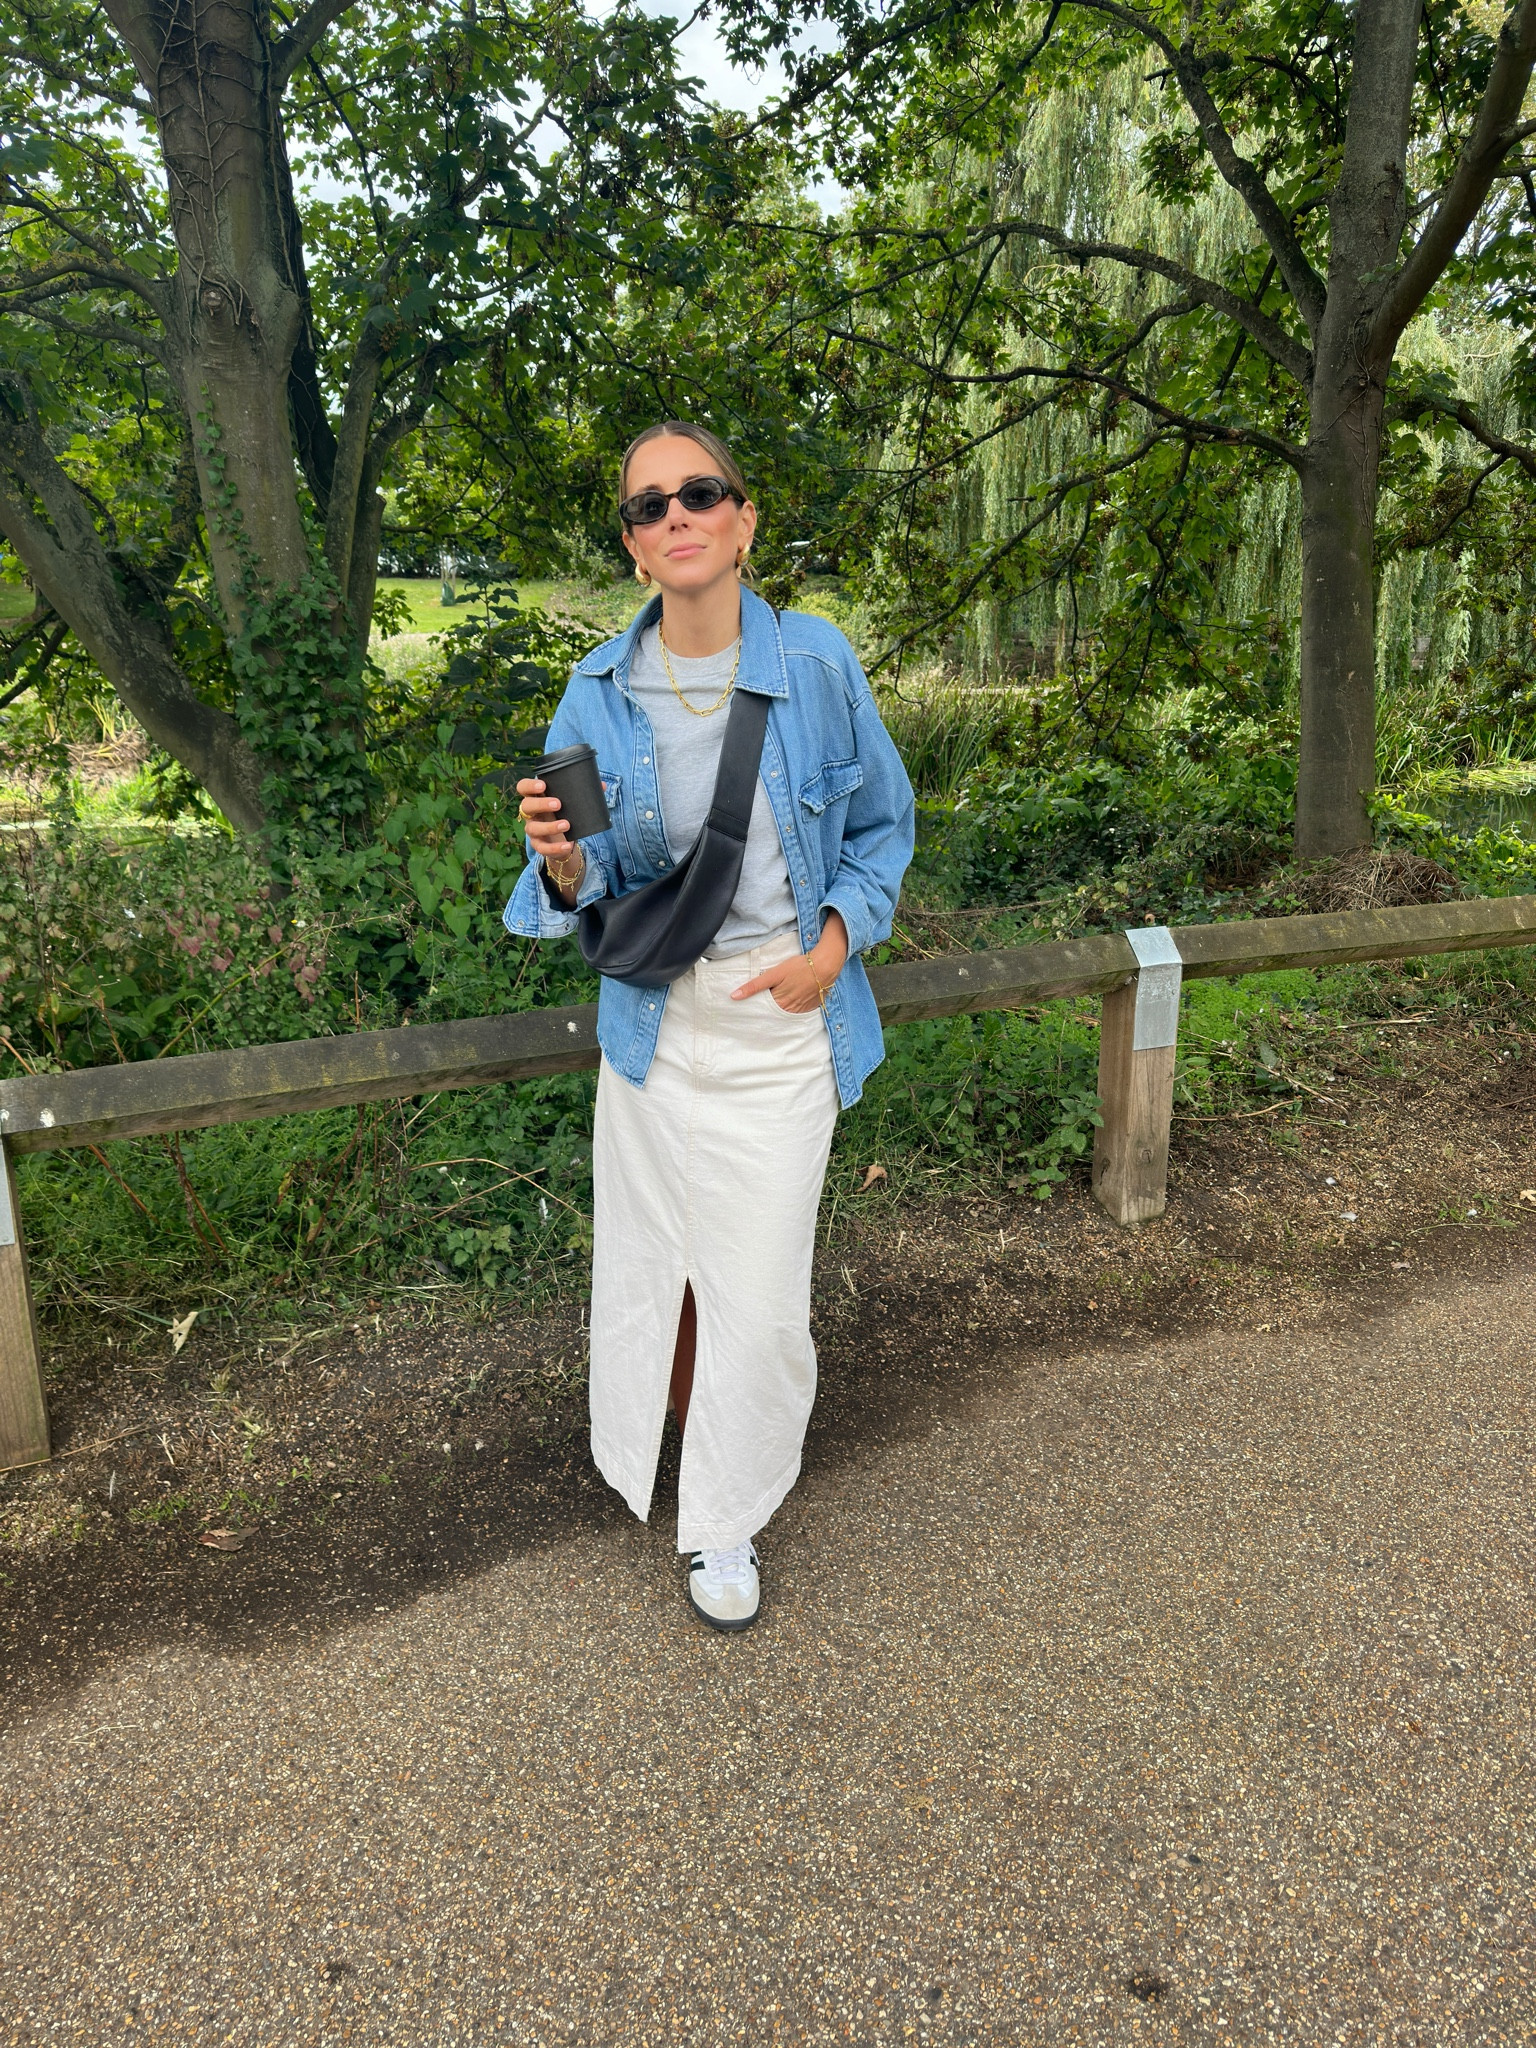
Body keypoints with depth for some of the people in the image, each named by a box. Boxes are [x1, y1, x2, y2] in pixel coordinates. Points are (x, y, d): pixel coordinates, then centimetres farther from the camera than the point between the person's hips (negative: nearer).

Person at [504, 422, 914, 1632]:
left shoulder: (816, 662, -8)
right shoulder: (601, 691, -4)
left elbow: (883, 824, 5)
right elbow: (596, 882, 1)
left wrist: (833, 949, -9)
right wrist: (565, 861, -23)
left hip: (781, 1026, -1)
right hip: (655, 1021, 2)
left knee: (760, 1291, 2)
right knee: (655, 1256, 16)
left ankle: (727, 1521, 26)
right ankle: (674, 1434, 47)